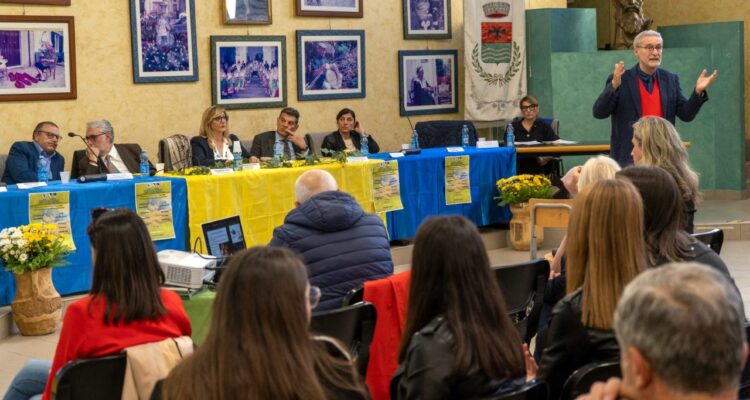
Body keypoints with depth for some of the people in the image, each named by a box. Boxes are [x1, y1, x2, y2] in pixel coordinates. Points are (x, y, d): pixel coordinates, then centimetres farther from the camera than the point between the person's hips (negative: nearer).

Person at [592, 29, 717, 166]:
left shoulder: (670, 79, 9)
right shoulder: (621, 80, -2)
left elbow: (686, 114, 8)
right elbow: (599, 112, -10)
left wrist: (698, 91, -9)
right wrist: (614, 86, -25)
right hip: (630, 159, -3)